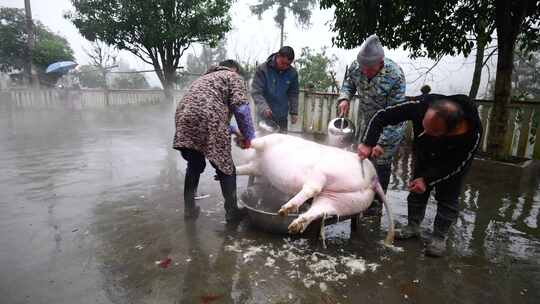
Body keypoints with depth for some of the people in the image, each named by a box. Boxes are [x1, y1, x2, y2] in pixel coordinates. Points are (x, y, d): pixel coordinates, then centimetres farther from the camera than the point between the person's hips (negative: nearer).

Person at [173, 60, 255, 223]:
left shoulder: (204, 77, 37)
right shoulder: (233, 77, 15)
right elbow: (241, 108, -2)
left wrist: (233, 130, 38)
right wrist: (248, 136, 8)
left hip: (184, 119, 7)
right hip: (207, 121, -7)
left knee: (195, 165, 22)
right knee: (225, 167, 7)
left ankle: (189, 208, 28)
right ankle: (232, 211, 16)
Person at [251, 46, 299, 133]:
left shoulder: (292, 73, -2)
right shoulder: (263, 69, -12)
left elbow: (293, 94, 8)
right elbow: (256, 92, -15)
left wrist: (294, 112, 1)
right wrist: (264, 107, -30)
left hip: (282, 117, 3)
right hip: (265, 116, -3)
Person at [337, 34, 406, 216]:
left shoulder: (395, 76, -31)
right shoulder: (355, 66, -19)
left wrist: (382, 142, -32)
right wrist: (344, 98, -19)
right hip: (365, 119, 6)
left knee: (381, 164, -1)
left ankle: (376, 205, 18)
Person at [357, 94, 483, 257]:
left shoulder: (472, 134, -42)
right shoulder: (420, 106, -41)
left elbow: (457, 165, -25)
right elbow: (382, 116, -32)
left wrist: (428, 180, -30)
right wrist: (368, 143, -41)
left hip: (454, 160, -2)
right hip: (424, 154, 3)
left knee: (448, 198, -2)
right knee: (417, 190, 8)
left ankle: (439, 237, 14)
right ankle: (413, 227, 24)